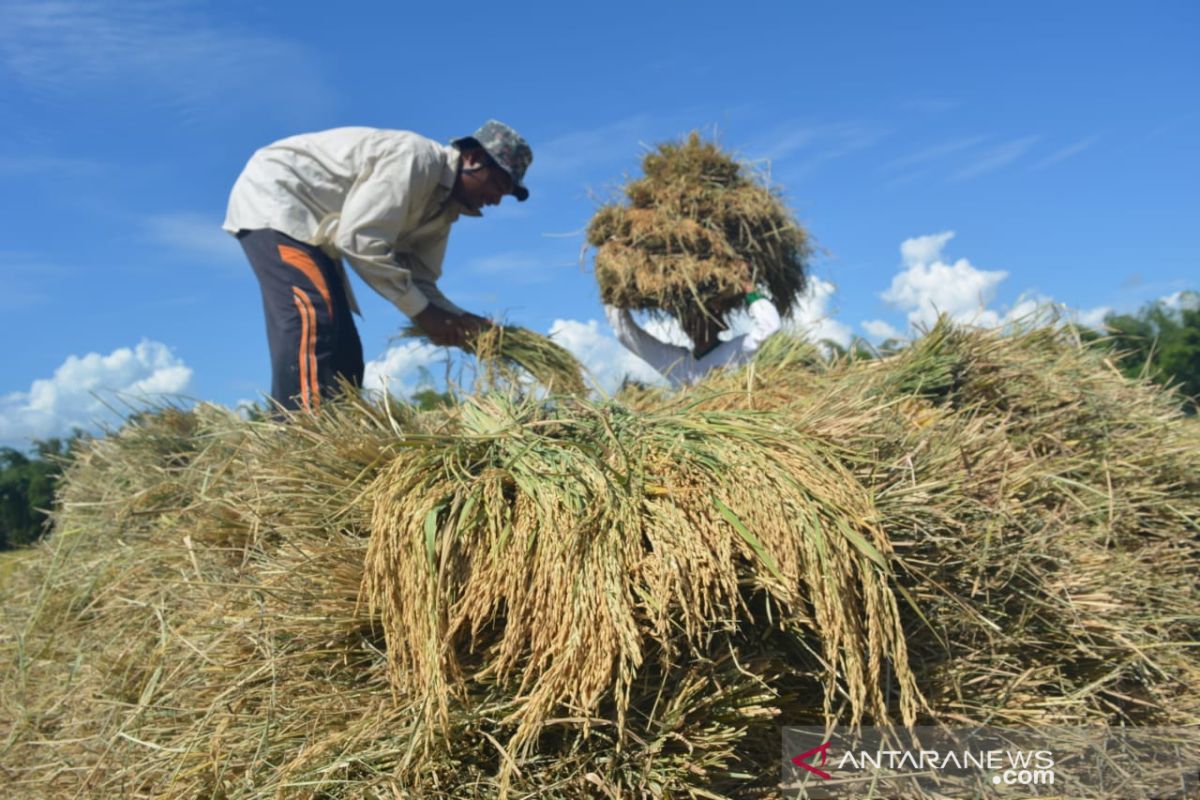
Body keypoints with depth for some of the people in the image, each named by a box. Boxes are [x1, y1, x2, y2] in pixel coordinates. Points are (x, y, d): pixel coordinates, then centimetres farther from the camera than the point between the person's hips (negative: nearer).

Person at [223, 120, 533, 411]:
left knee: (342, 347, 3)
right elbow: (360, 240, -30)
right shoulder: (414, 158, -24)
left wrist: (462, 321, -15)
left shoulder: (444, 204, 5)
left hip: (309, 223, 10)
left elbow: (419, 281, 3)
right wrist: (422, 313, -26)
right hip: (272, 198, -10)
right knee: (312, 316, -28)